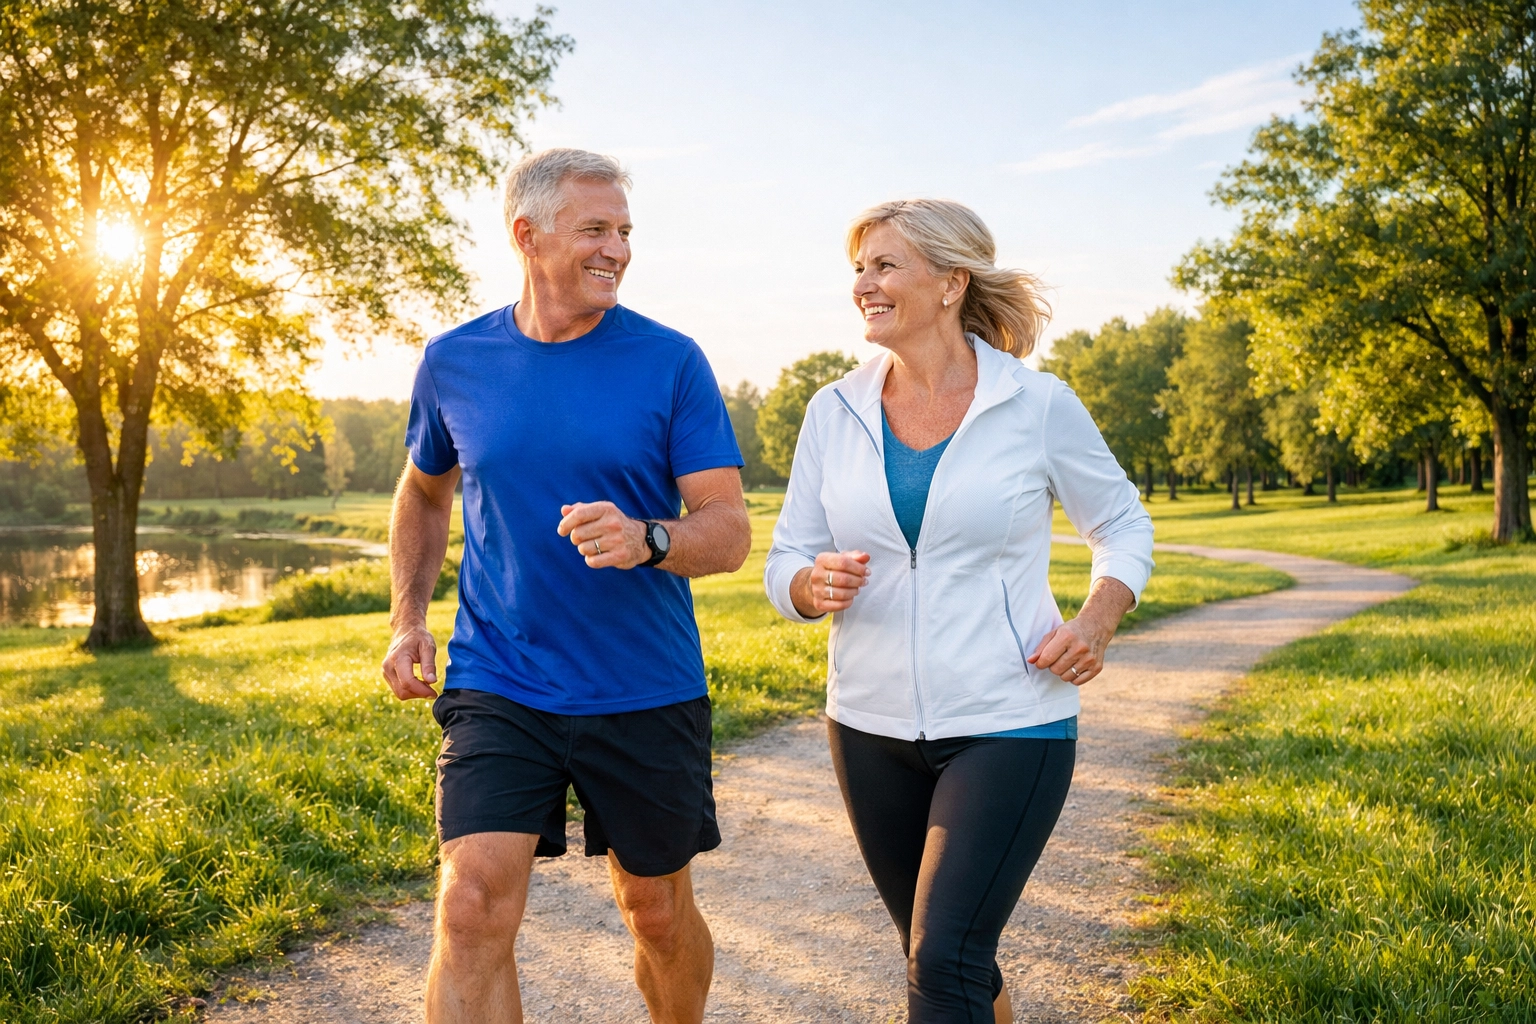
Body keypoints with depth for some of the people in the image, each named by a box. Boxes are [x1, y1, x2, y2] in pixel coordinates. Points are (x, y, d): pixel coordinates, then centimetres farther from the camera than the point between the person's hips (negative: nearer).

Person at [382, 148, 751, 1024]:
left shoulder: (671, 362, -6)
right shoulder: (455, 362, 1)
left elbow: (730, 530, -10)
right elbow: (424, 492, 19)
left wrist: (646, 540, -31)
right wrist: (409, 616, 6)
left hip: (648, 694, 0)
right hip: (498, 688, 1)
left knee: (658, 912, 15)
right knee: (474, 907, -14)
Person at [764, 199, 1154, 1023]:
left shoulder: (1039, 406, -6)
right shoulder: (834, 411, 1)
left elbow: (1124, 527, 8)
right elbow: (785, 567, 6)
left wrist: (1097, 621, -10)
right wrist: (816, 586, -17)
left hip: (1008, 727, -4)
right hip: (871, 728, 4)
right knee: (937, 952, 18)